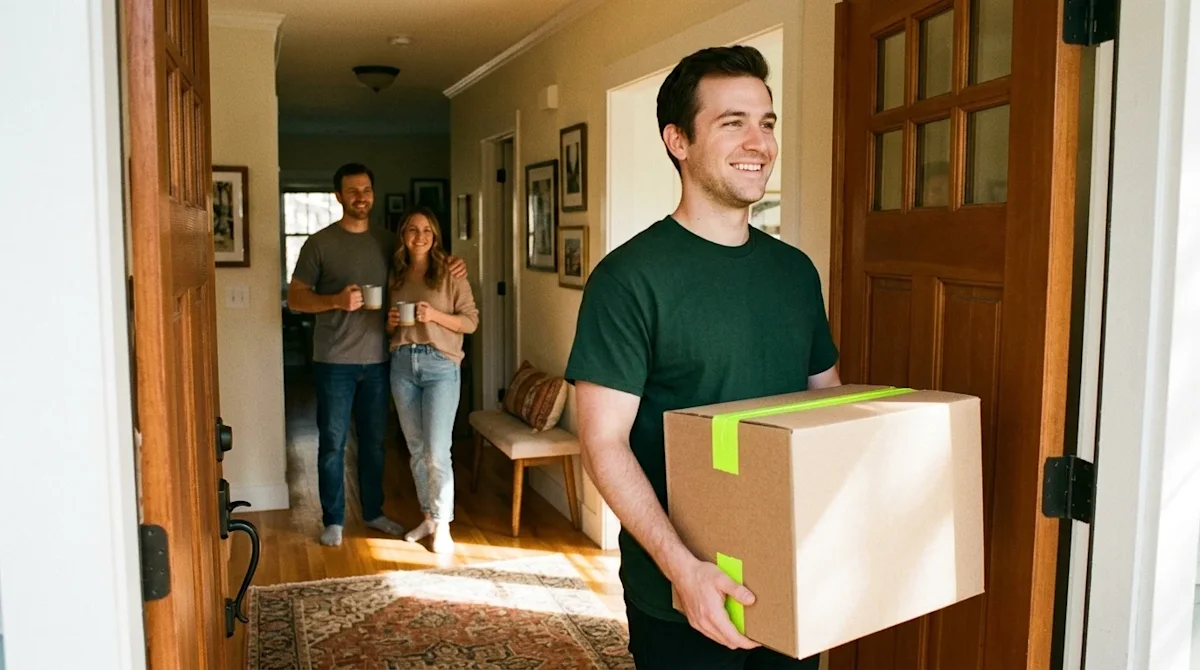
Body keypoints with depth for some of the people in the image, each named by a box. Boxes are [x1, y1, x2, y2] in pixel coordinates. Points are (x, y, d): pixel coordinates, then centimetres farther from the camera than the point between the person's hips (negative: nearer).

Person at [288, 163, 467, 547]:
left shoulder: (388, 242, 7)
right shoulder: (319, 243, -4)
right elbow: (295, 299, -4)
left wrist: (448, 270, -1)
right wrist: (336, 301, -22)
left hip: (377, 360, 4)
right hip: (334, 361, -3)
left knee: (374, 441, 13)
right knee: (333, 442, 5)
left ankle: (373, 512, 28)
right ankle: (333, 520, 18)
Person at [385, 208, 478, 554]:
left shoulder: (450, 274, -1)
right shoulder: (395, 276, 12)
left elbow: (471, 320, -3)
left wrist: (435, 315, -17)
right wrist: (391, 323, -1)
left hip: (441, 365, -5)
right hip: (402, 364, 5)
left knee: (437, 452, -8)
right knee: (416, 449, 11)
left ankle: (443, 524, 4)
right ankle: (428, 517, 24)